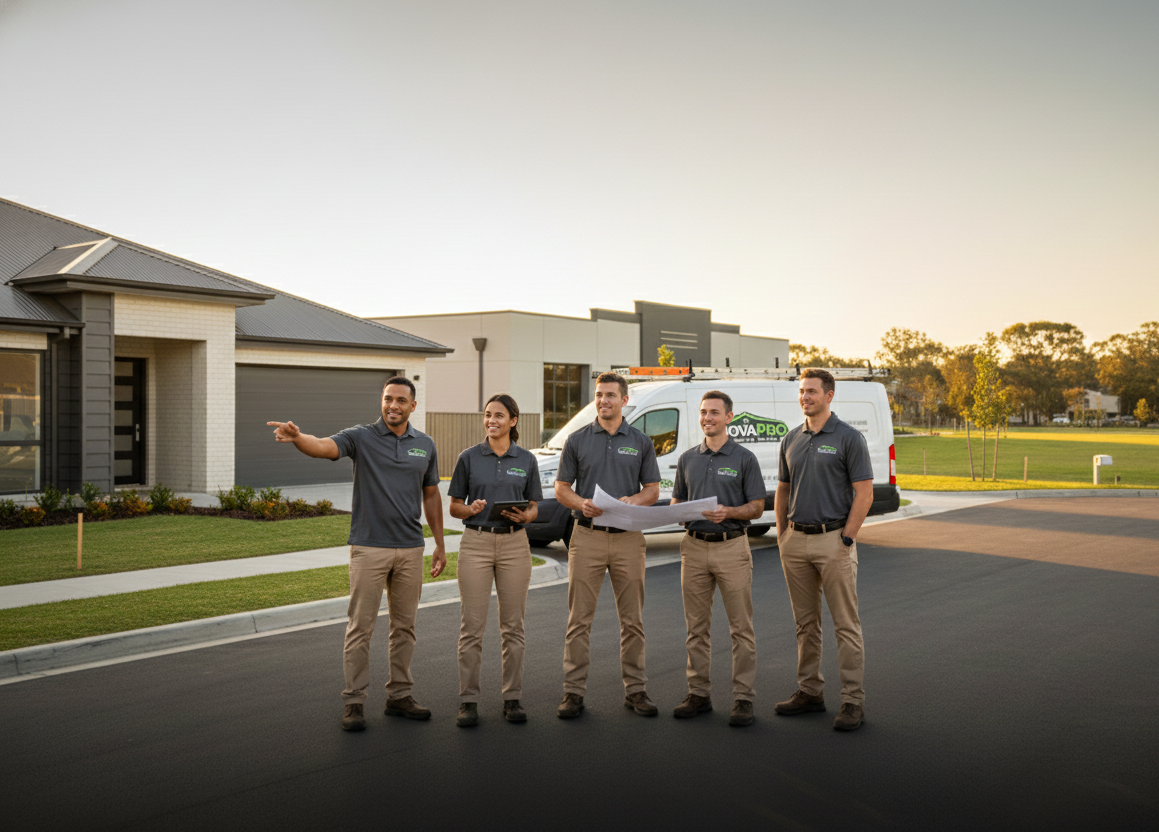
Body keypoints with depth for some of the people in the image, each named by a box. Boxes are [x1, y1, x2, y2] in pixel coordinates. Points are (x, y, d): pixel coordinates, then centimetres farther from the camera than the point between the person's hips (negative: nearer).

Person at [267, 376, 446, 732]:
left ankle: (399, 696, 23)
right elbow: (323, 447, -24)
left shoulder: (425, 445, 6)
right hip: (369, 547, -4)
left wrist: (440, 544, 12)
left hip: (410, 549, 4)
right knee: (361, 626, 0)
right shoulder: (361, 437, -5)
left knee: (404, 625, 11)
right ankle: (354, 701, 9)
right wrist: (297, 436, -46)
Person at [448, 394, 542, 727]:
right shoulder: (469, 457, 3)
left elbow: (534, 508, 9)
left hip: (514, 543, 1)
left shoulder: (526, 460, 6)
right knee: (472, 625, -1)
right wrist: (470, 509, -16)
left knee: (512, 625, 5)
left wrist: (523, 515, -12)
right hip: (475, 543, -1)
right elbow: (453, 507, 5)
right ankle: (468, 701, 8)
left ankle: (512, 699, 15)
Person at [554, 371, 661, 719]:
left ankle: (635, 689, 15)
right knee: (579, 618, 0)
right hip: (587, 536, -1)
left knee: (632, 619, 5)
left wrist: (634, 501, -12)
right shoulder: (577, 440, 5)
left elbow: (653, 489, 9)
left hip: (628, 537, 1)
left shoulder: (640, 442, 8)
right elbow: (561, 488, 6)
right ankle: (574, 691, 7)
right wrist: (582, 504, -14)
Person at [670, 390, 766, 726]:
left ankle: (743, 697, 5)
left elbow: (757, 507, -1)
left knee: (741, 627, -1)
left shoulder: (744, 458, 0)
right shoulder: (687, 459, 11)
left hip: (732, 547, -4)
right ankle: (699, 694, 17)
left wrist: (728, 512, -19)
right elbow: (677, 501, 17)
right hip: (694, 547, 4)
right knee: (697, 627, 8)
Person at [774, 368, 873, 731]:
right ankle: (810, 691, 23)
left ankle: (853, 700, 3)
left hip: (832, 540, -6)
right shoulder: (791, 439, 11)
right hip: (795, 540, 6)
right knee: (806, 623, 13)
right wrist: (781, 534, 10)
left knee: (846, 624, -2)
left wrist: (846, 539, -14)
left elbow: (864, 494, -9)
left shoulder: (849, 438, -6)